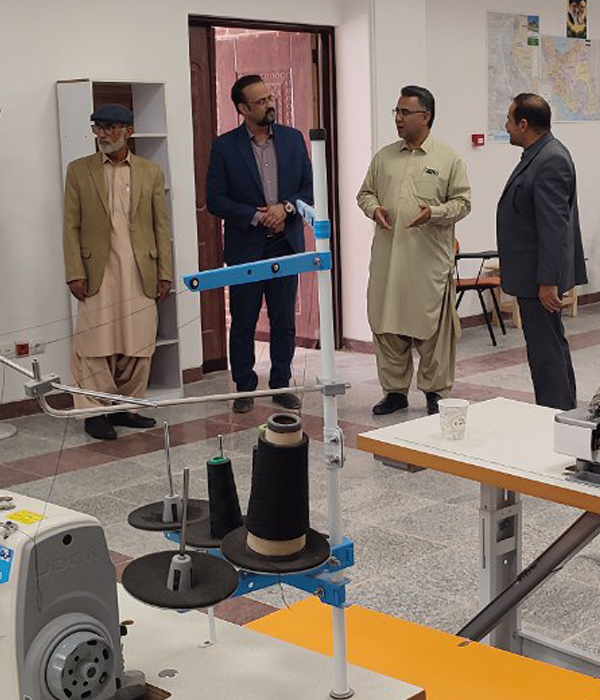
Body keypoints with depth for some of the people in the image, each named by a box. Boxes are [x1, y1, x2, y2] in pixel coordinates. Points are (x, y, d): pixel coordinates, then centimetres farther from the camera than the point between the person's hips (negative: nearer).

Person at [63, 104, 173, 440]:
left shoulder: (151, 172, 10)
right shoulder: (79, 171, 6)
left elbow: (161, 226, 9)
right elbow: (71, 227, 3)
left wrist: (165, 273, 3)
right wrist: (75, 273, -6)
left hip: (141, 274, 2)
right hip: (99, 273, -2)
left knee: (138, 346, 4)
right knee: (96, 345, -3)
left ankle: (127, 406, 17)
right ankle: (96, 412, 7)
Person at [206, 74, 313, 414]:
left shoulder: (293, 138, 5)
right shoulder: (224, 146, -4)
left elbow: (311, 187, 6)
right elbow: (215, 200, -6)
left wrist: (286, 207, -12)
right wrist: (256, 216, -15)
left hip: (286, 244, 2)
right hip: (245, 247, -2)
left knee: (285, 322, 8)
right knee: (243, 323, 6)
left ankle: (281, 384, 20)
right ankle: (245, 388, 17)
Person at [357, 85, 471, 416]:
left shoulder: (448, 159, 2)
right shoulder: (384, 157, 13)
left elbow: (462, 201, 1)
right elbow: (365, 192, 18)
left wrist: (434, 212, -17)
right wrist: (374, 209, -4)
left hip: (429, 259, -4)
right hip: (388, 257, 4)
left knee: (432, 326, 2)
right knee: (387, 326, 7)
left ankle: (435, 391, 15)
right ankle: (395, 390, 19)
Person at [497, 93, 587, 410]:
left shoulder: (550, 161, -19)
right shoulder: (539, 156, 13)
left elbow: (554, 226, -24)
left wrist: (548, 281, -25)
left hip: (540, 276, -11)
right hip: (534, 274, 11)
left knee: (545, 348, -7)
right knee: (551, 344, 19)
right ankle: (565, 409, 30)